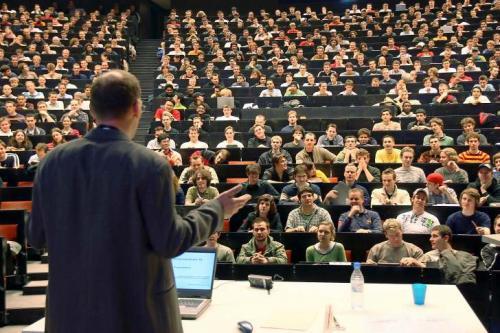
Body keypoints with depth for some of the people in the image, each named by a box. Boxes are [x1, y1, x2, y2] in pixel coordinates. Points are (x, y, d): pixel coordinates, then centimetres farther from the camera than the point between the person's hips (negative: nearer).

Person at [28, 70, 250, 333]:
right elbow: (169, 242, -14)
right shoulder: (149, 165, -17)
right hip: (135, 306, -3)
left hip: (71, 306, 4)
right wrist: (217, 209, -1)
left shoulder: (52, 161, -3)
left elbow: (37, 237, 4)